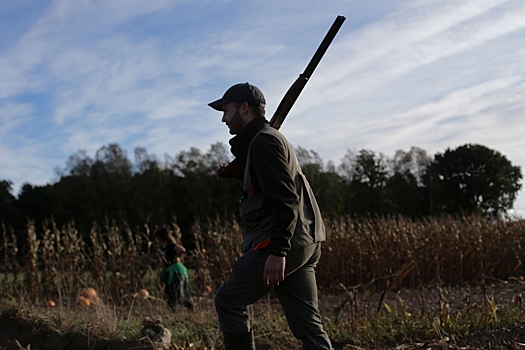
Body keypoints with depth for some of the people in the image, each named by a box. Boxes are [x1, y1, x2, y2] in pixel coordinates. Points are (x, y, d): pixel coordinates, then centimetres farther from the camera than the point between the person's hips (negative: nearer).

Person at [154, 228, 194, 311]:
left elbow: (182, 250, -31)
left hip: (176, 271, -9)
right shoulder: (162, 247, 10)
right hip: (169, 272, 9)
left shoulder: (171, 245, -15)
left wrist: (176, 257, -17)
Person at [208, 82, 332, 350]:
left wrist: (277, 252, -25)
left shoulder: (263, 141, -10)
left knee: (228, 301, 3)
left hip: (282, 245, -10)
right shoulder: (272, 138, 21)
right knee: (307, 324, 6)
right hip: (304, 245, 10)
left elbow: (285, 199, -20)